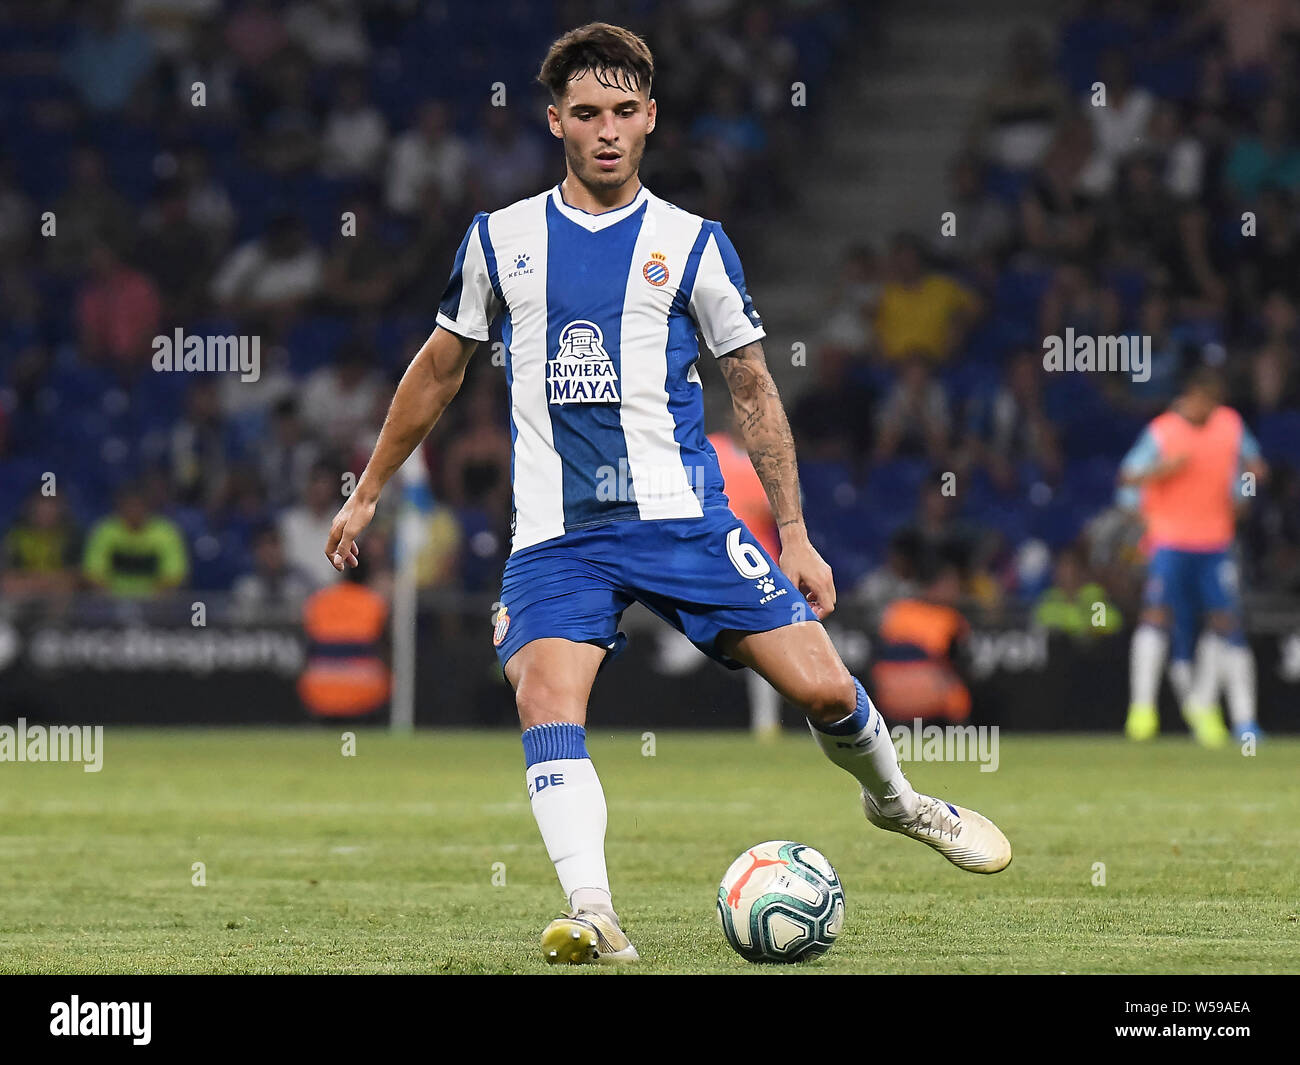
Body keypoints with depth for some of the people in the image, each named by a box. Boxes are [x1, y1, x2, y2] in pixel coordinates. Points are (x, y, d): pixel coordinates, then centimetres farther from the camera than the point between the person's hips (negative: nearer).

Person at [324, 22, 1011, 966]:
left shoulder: (693, 244, 5)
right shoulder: (501, 239, 9)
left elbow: (754, 391, 9)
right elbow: (440, 367, 21)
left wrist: (796, 536, 4)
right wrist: (369, 492, 23)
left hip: (681, 516, -1)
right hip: (554, 534, 1)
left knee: (822, 685, -7)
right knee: (546, 699, -24)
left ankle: (895, 801, 24)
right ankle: (592, 915, -30)